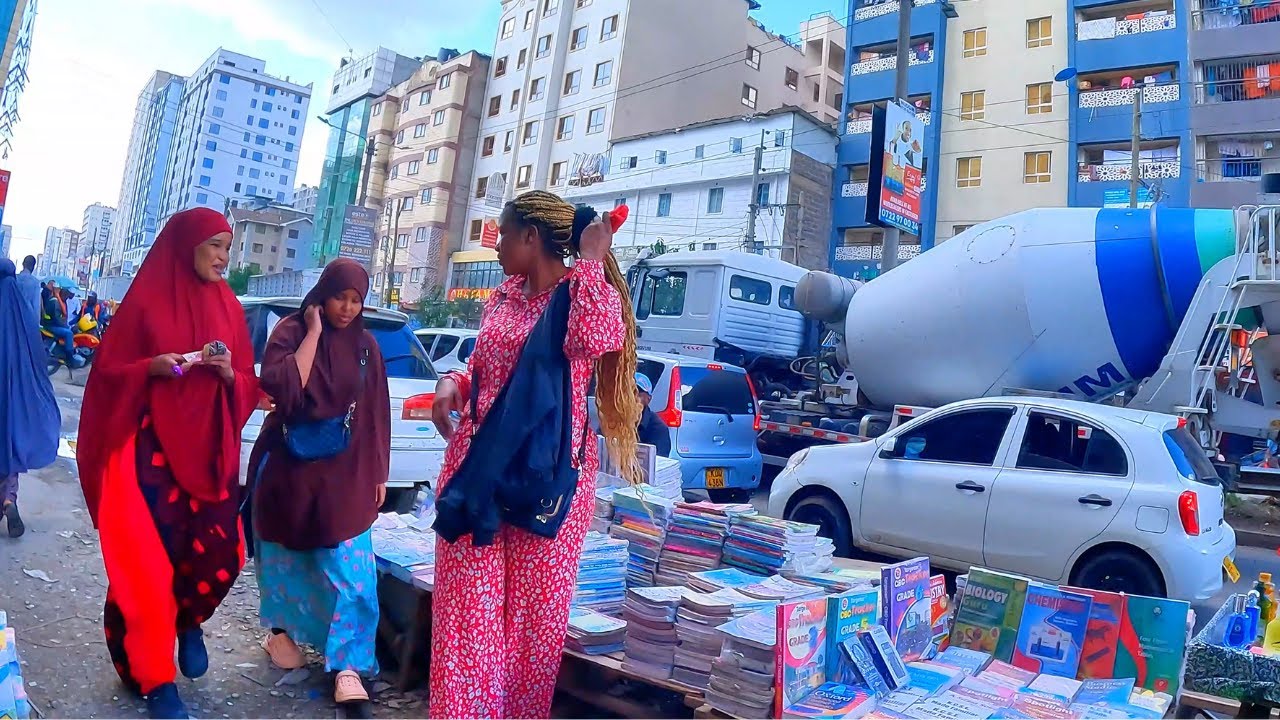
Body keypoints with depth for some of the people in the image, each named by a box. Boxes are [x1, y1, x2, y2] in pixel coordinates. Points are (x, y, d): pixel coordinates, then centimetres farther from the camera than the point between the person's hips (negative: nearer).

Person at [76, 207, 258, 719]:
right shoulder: (147, 301, -2)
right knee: (149, 561, -2)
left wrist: (229, 374, -10)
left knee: (221, 555, -2)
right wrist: (151, 367, -18)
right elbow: (108, 371, 0)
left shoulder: (229, 308, 9)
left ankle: (188, 622, 31)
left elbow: (249, 388, 11)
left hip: (210, 451, 4)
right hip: (150, 448, -3)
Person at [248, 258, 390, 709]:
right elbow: (281, 388, -22)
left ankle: (348, 668, -1)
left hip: (344, 474, 2)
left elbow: (376, 414, 8)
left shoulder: (365, 346, 4)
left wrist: (379, 473, 7)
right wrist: (313, 333, -17)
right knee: (285, 555, 14)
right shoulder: (291, 331, -5)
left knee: (350, 571, -5)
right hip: (289, 467, -1)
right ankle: (280, 629, 38)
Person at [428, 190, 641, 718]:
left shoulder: (586, 292, -6)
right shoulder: (503, 297, 12)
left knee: (534, 611, 7)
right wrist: (453, 384, 2)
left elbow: (602, 339, -29)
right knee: (468, 606, 7)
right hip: (477, 467, 5)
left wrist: (590, 261, -18)